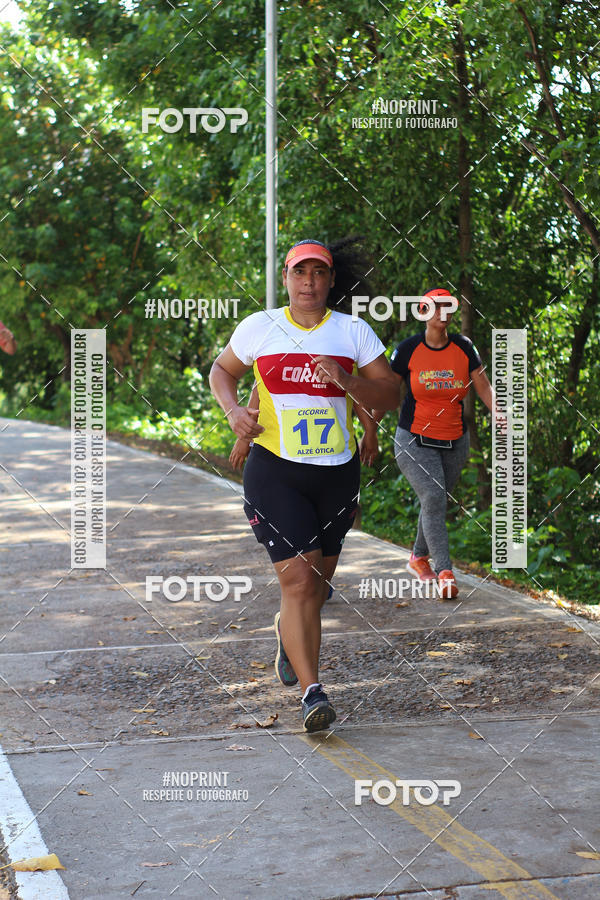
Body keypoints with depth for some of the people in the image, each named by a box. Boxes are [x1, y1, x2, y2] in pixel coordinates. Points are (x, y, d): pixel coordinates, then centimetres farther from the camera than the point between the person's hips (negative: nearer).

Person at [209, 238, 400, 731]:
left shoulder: (354, 331, 2)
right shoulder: (259, 328, 2)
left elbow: (391, 396, 0)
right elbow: (223, 369, 17)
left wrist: (347, 380, -19)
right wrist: (233, 409, -3)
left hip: (338, 473, 3)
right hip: (275, 469, -2)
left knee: (318, 581, 15)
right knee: (298, 579, -14)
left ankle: (288, 634, 48)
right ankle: (313, 693, -12)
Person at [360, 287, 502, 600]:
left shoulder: (464, 348, 1)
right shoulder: (408, 350, -6)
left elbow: (484, 387, 3)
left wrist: (497, 413, -15)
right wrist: (370, 431, 2)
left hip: (454, 442, 3)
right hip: (414, 441, -3)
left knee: (437, 501, 11)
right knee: (433, 498, -19)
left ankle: (419, 557, 35)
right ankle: (445, 573, -19)